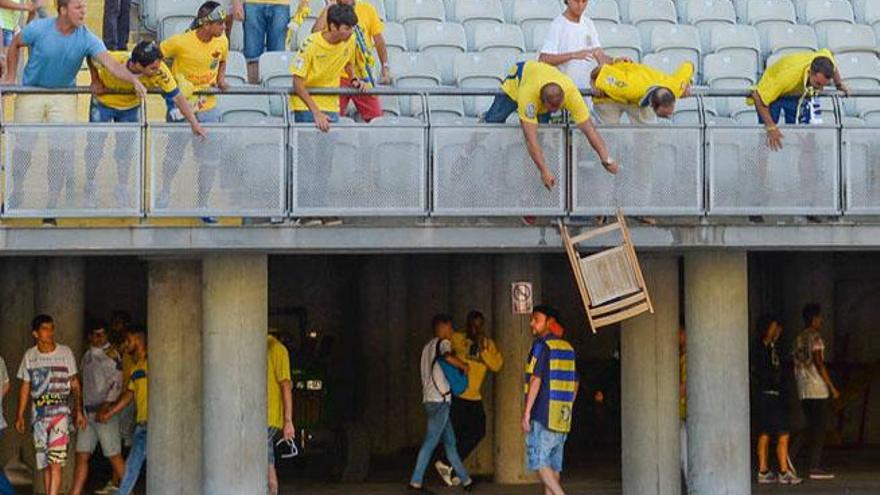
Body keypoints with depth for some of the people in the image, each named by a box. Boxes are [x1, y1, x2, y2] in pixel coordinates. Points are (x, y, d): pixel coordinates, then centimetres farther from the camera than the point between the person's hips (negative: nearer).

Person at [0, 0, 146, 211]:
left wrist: (133, 80, -42)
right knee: (24, 147, 4)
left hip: (64, 96, 1)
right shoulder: (38, 29, -17)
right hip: (31, 92, -1)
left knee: (61, 150, -7)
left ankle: (53, 200, 5)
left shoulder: (87, 39, -16)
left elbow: (110, 63, -27)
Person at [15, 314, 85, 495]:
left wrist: (78, 411, 1)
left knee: (55, 462, -15)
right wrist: (20, 416, 9)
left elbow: (75, 384, 7)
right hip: (38, 413, 3)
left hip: (60, 411, -3)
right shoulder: (29, 356, 8)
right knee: (44, 463, 7)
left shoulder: (65, 352, 2)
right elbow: (25, 387, 13)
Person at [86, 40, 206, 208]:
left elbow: (177, 97, -28)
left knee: (125, 148, 7)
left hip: (131, 106, 2)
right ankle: (89, 187, 20)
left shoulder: (160, 72, -35)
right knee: (95, 145, 2)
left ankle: (122, 188, 25)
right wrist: (96, 81, -14)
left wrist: (194, 124, -28)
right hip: (103, 101, -2)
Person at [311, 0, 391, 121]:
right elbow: (316, 32, -19)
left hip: (363, 75, 1)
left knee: (376, 118, -1)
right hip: (339, 75, -1)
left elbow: (379, 39, 5)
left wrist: (385, 68, -1)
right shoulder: (329, 12, -2)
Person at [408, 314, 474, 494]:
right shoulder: (443, 342, -4)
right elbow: (448, 357, -26)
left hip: (430, 399, 9)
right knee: (431, 442, -10)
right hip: (440, 400, -9)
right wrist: (463, 365, -10)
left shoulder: (428, 346, 23)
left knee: (449, 441, 12)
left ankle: (465, 480, 16)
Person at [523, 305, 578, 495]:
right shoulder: (568, 348, 15)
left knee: (538, 461, -8)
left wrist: (527, 412, -14)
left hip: (543, 415, -7)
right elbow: (575, 385, 19)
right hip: (562, 418, 7)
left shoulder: (541, 345, -8)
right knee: (553, 464, 10)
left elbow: (536, 380, -15)